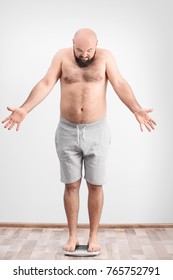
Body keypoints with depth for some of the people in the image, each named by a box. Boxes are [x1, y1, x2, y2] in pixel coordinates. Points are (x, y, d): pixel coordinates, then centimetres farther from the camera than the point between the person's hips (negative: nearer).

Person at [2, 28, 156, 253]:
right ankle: (72, 235, 22)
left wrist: (136, 110, -27)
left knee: (95, 185, 6)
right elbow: (46, 84, -6)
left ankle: (94, 235, 21)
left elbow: (120, 84, -11)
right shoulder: (62, 56, 2)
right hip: (67, 131, 1)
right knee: (71, 185, 8)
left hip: (96, 132, -1)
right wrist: (24, 110, -18)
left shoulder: (105, 57, -1)